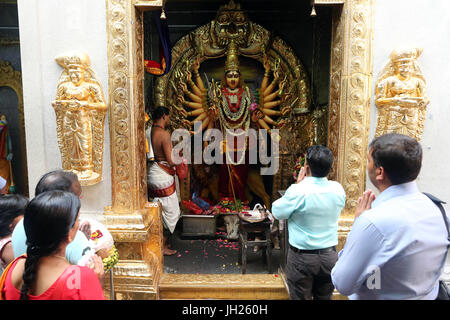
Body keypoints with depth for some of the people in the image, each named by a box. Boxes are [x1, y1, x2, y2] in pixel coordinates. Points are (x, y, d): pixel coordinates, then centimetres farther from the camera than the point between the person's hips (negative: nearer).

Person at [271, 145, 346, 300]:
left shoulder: (298, 191, -22)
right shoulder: (338, 189, -7)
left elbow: (277, 212, -8)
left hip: (302, 258, -4)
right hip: (329, 256, 5)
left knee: (300, 297, 12)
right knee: (325, 297, 21)